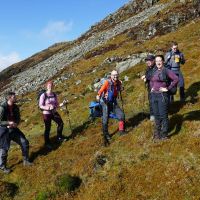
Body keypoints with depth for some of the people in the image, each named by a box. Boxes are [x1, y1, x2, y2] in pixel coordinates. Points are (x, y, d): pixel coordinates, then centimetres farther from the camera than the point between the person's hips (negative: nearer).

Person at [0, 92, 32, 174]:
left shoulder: (15, 107, -1)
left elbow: (18, 118, 8)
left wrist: (15, 124, -11)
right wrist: (9, 123, -27)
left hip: (13, 129, 6)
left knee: (24, 142, 4)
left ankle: (26, 161, 22)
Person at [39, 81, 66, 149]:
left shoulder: (54, 95, 0)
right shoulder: (43, 95, -15)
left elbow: (57, 104, 7)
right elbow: (40, 105, -12)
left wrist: (55, 106, -15)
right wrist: (46, 107, -29)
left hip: (54, 112, 5)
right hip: (46, 114, -5)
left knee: (61, 123, 4)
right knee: (47, 128, 1)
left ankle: (59, 137, 26)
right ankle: (47, 143, 18)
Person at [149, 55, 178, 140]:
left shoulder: (166, 71, -9)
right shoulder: (154, 71, 12)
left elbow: (176, 79, -18)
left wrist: (168, 88, -16)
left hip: (162, 95, -7)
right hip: (154, 95, 7)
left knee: (163, 115, -1)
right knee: (156, 115, 15)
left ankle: (164, 134, 11)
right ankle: (157, 133, 28)